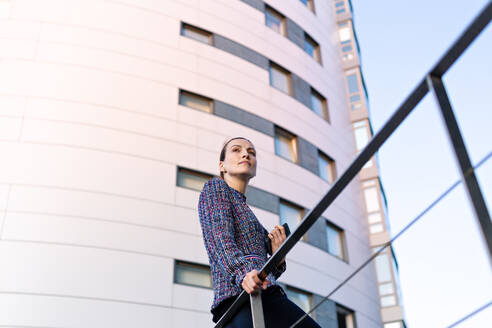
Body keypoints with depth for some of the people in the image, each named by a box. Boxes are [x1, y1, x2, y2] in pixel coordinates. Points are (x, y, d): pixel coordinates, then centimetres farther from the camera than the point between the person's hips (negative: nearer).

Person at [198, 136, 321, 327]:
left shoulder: (247, 211, 33)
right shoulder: (215, 187, 12)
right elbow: (220, 239, -8)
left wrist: (277, 255, 11)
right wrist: (243, 272, -25)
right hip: (242, 299, -9)